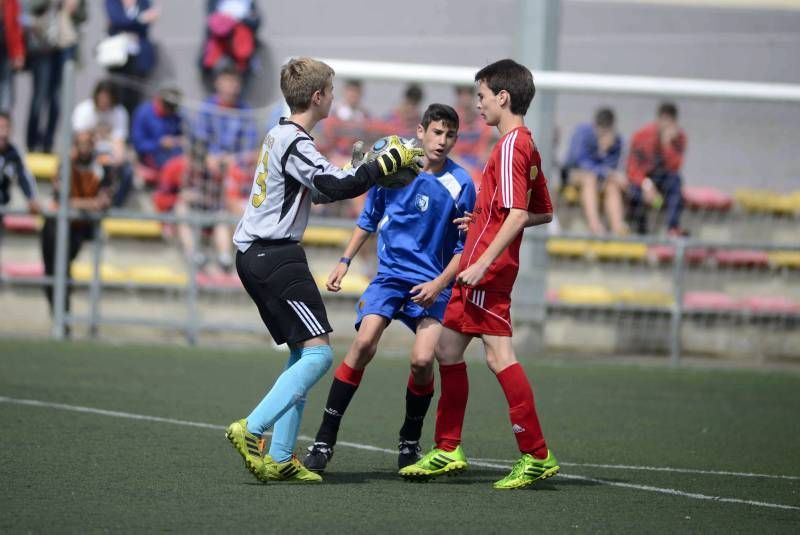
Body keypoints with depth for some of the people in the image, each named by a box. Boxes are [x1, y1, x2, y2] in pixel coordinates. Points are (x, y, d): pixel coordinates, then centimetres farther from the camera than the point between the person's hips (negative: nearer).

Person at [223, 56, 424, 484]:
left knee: (302, 355, 11)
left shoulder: (281, 137, 17)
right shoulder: (294, 143, -15)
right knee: (318, 353, -13)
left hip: (256, 256, 11)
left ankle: (279, 457, 5)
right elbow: (338, 186, -24)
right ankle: (251, 430, -20)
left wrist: (369, 167, 20)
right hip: (275, 257, -11)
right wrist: (391, 160, -13)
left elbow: (317, 189, 28)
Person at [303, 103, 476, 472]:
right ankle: (325, 440, -14)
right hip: (389, 274, 1)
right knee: (364, 344, -19)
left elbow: (464, 248, -1)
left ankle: (409, 443, 8)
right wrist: (345, 261, 12)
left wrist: (439, 284, -14)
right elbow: (369, 219, 17)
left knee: (422, 360, -17)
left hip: (431, 284, -1)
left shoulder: (460, 185, -6)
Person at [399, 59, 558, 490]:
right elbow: (544, 214, 23)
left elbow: (518, 214, -23)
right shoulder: (525, 145, 16)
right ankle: (447, 450, 22)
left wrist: (482, 263, -26)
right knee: (448, 349, 15)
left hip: (488, 271, -11)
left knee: (499, 355, -12)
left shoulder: (511, 146, -14)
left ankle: (537, 455, -11)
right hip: (476, 268, 11)